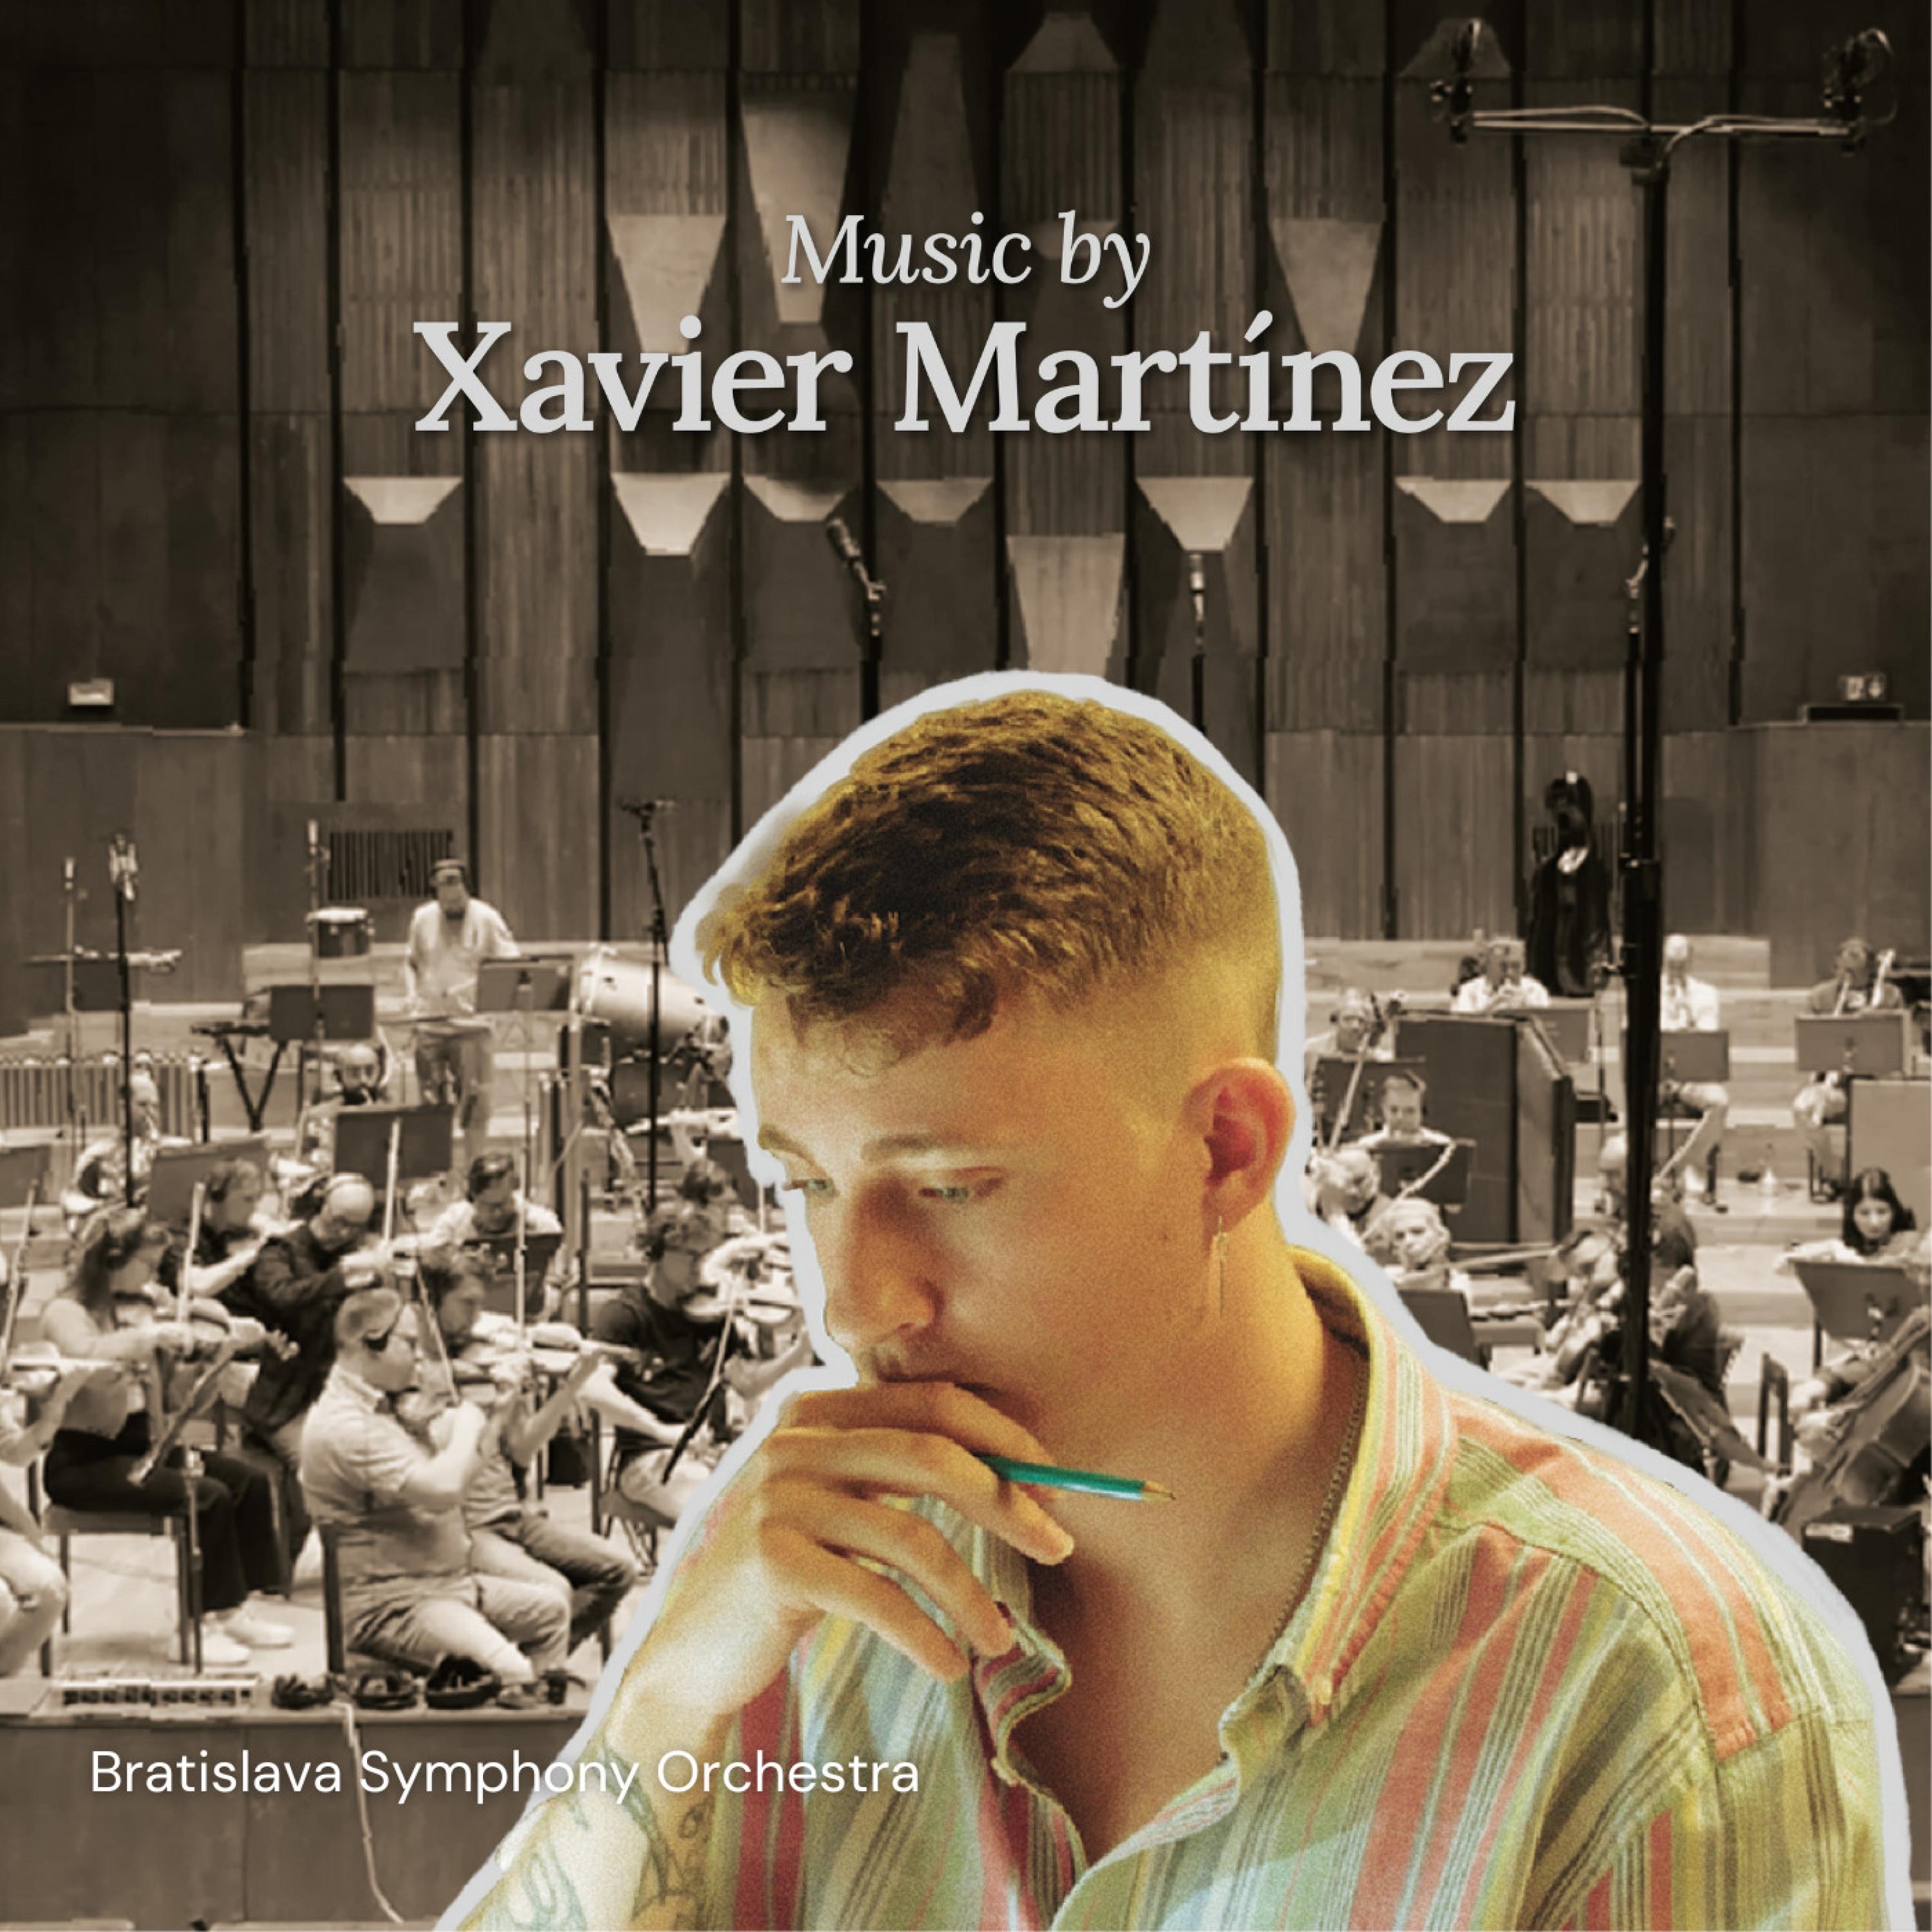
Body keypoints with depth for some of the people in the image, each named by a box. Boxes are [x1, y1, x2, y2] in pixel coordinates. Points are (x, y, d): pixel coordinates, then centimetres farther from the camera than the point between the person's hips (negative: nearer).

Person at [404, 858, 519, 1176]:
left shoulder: (486, 919, -3)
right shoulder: (423, 919, 7)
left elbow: (512, 966, -4)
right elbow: (410, 962, 20)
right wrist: (412, 995, 3)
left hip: (472, 1022, -3)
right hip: (429, 1022, 3)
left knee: (475, 1102, -3)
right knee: (431, 1102, 7)